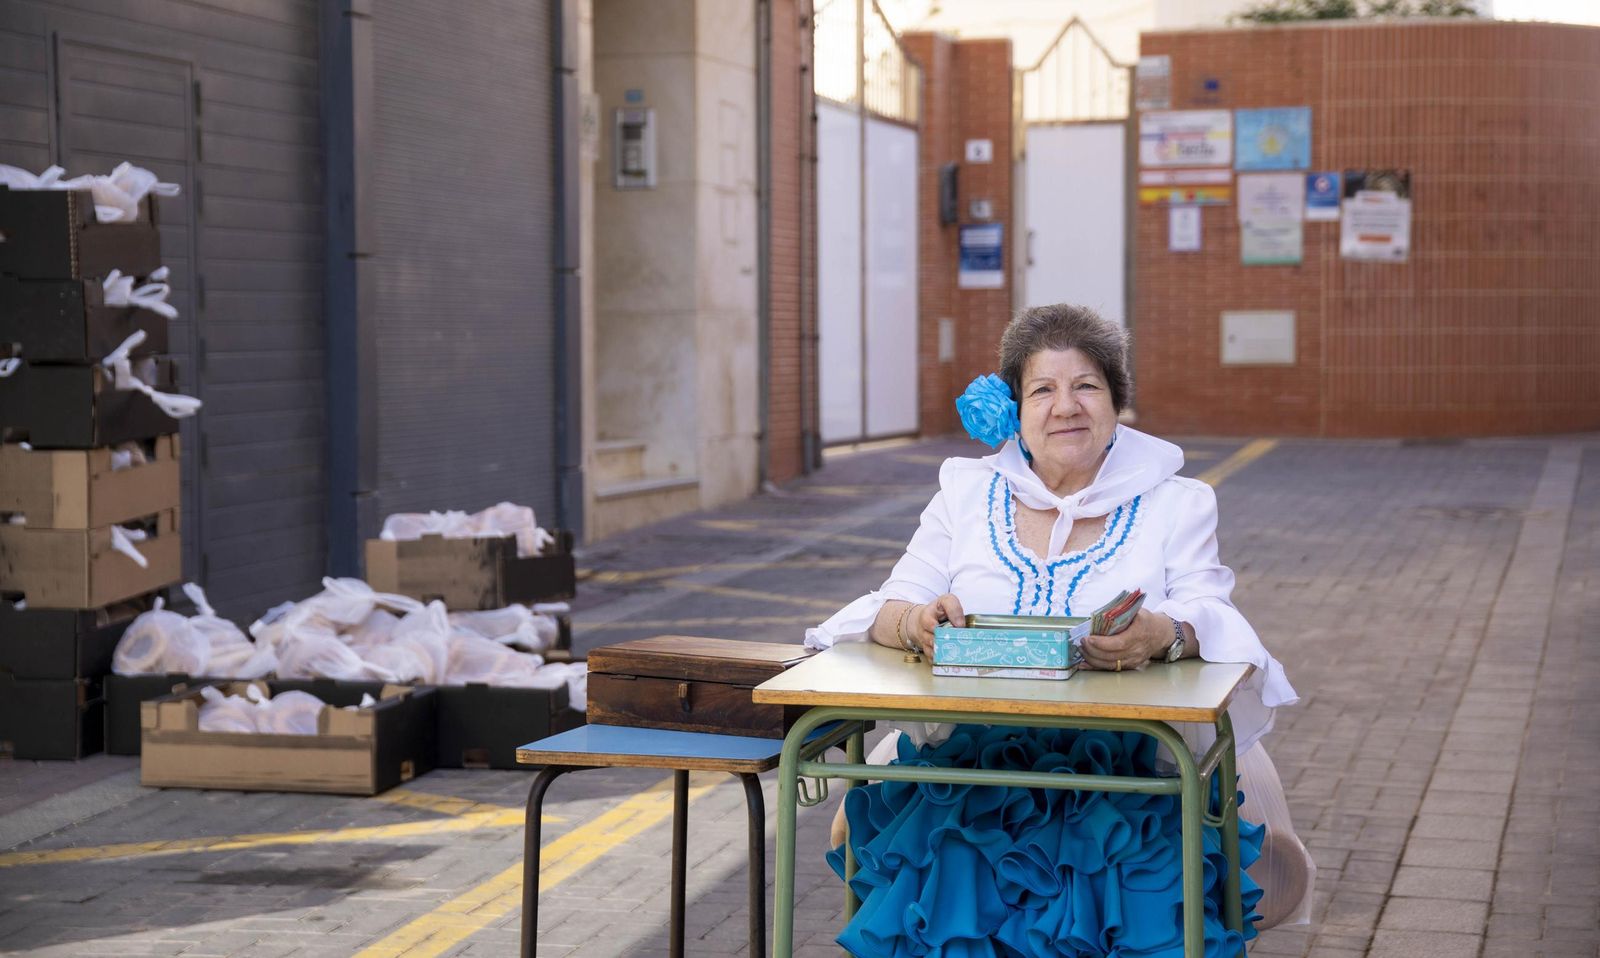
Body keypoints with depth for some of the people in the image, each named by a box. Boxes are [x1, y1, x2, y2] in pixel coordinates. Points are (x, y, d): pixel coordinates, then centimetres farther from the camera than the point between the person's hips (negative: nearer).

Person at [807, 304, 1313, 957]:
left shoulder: (1175, 505, 7)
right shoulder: (966, 494, 11)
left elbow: (1207, 616, -8)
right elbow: (894, 608, 2)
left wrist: (1164, 634, -33)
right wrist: (916, 623, -24)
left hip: (1136, 752, -1)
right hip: (976, 751, 2)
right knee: (854, 833, -20)